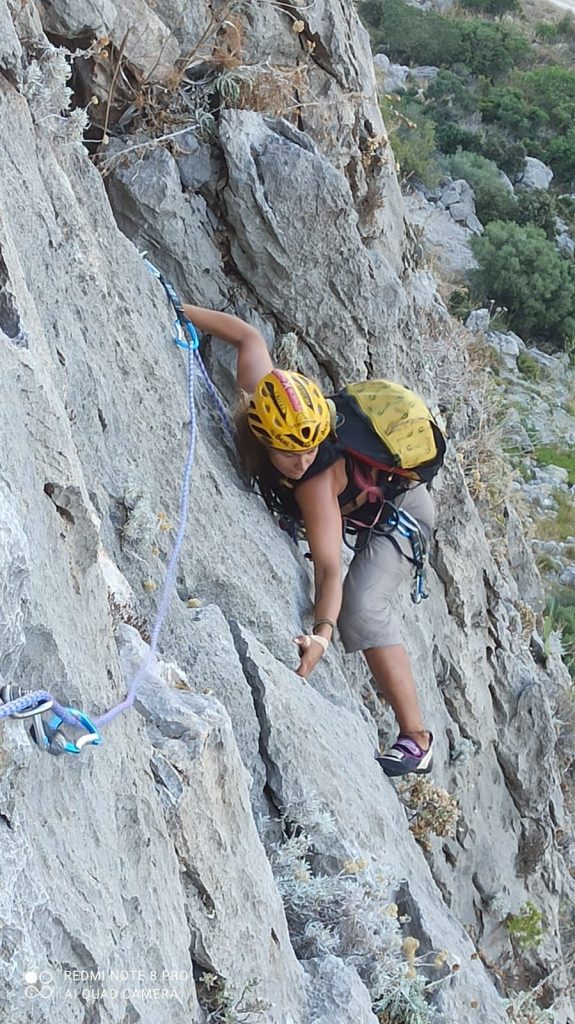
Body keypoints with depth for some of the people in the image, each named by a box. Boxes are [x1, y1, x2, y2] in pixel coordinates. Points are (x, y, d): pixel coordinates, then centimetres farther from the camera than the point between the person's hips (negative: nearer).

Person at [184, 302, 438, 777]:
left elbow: (329, 568, -41)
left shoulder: (317, 481, -41)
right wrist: (181, 310, -14)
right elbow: (249, 336, -13)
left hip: (398, 509, -8)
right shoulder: (257, 396, -29)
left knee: (361, 607, -24)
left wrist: (323, 633, -54)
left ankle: (417, 739, -22)